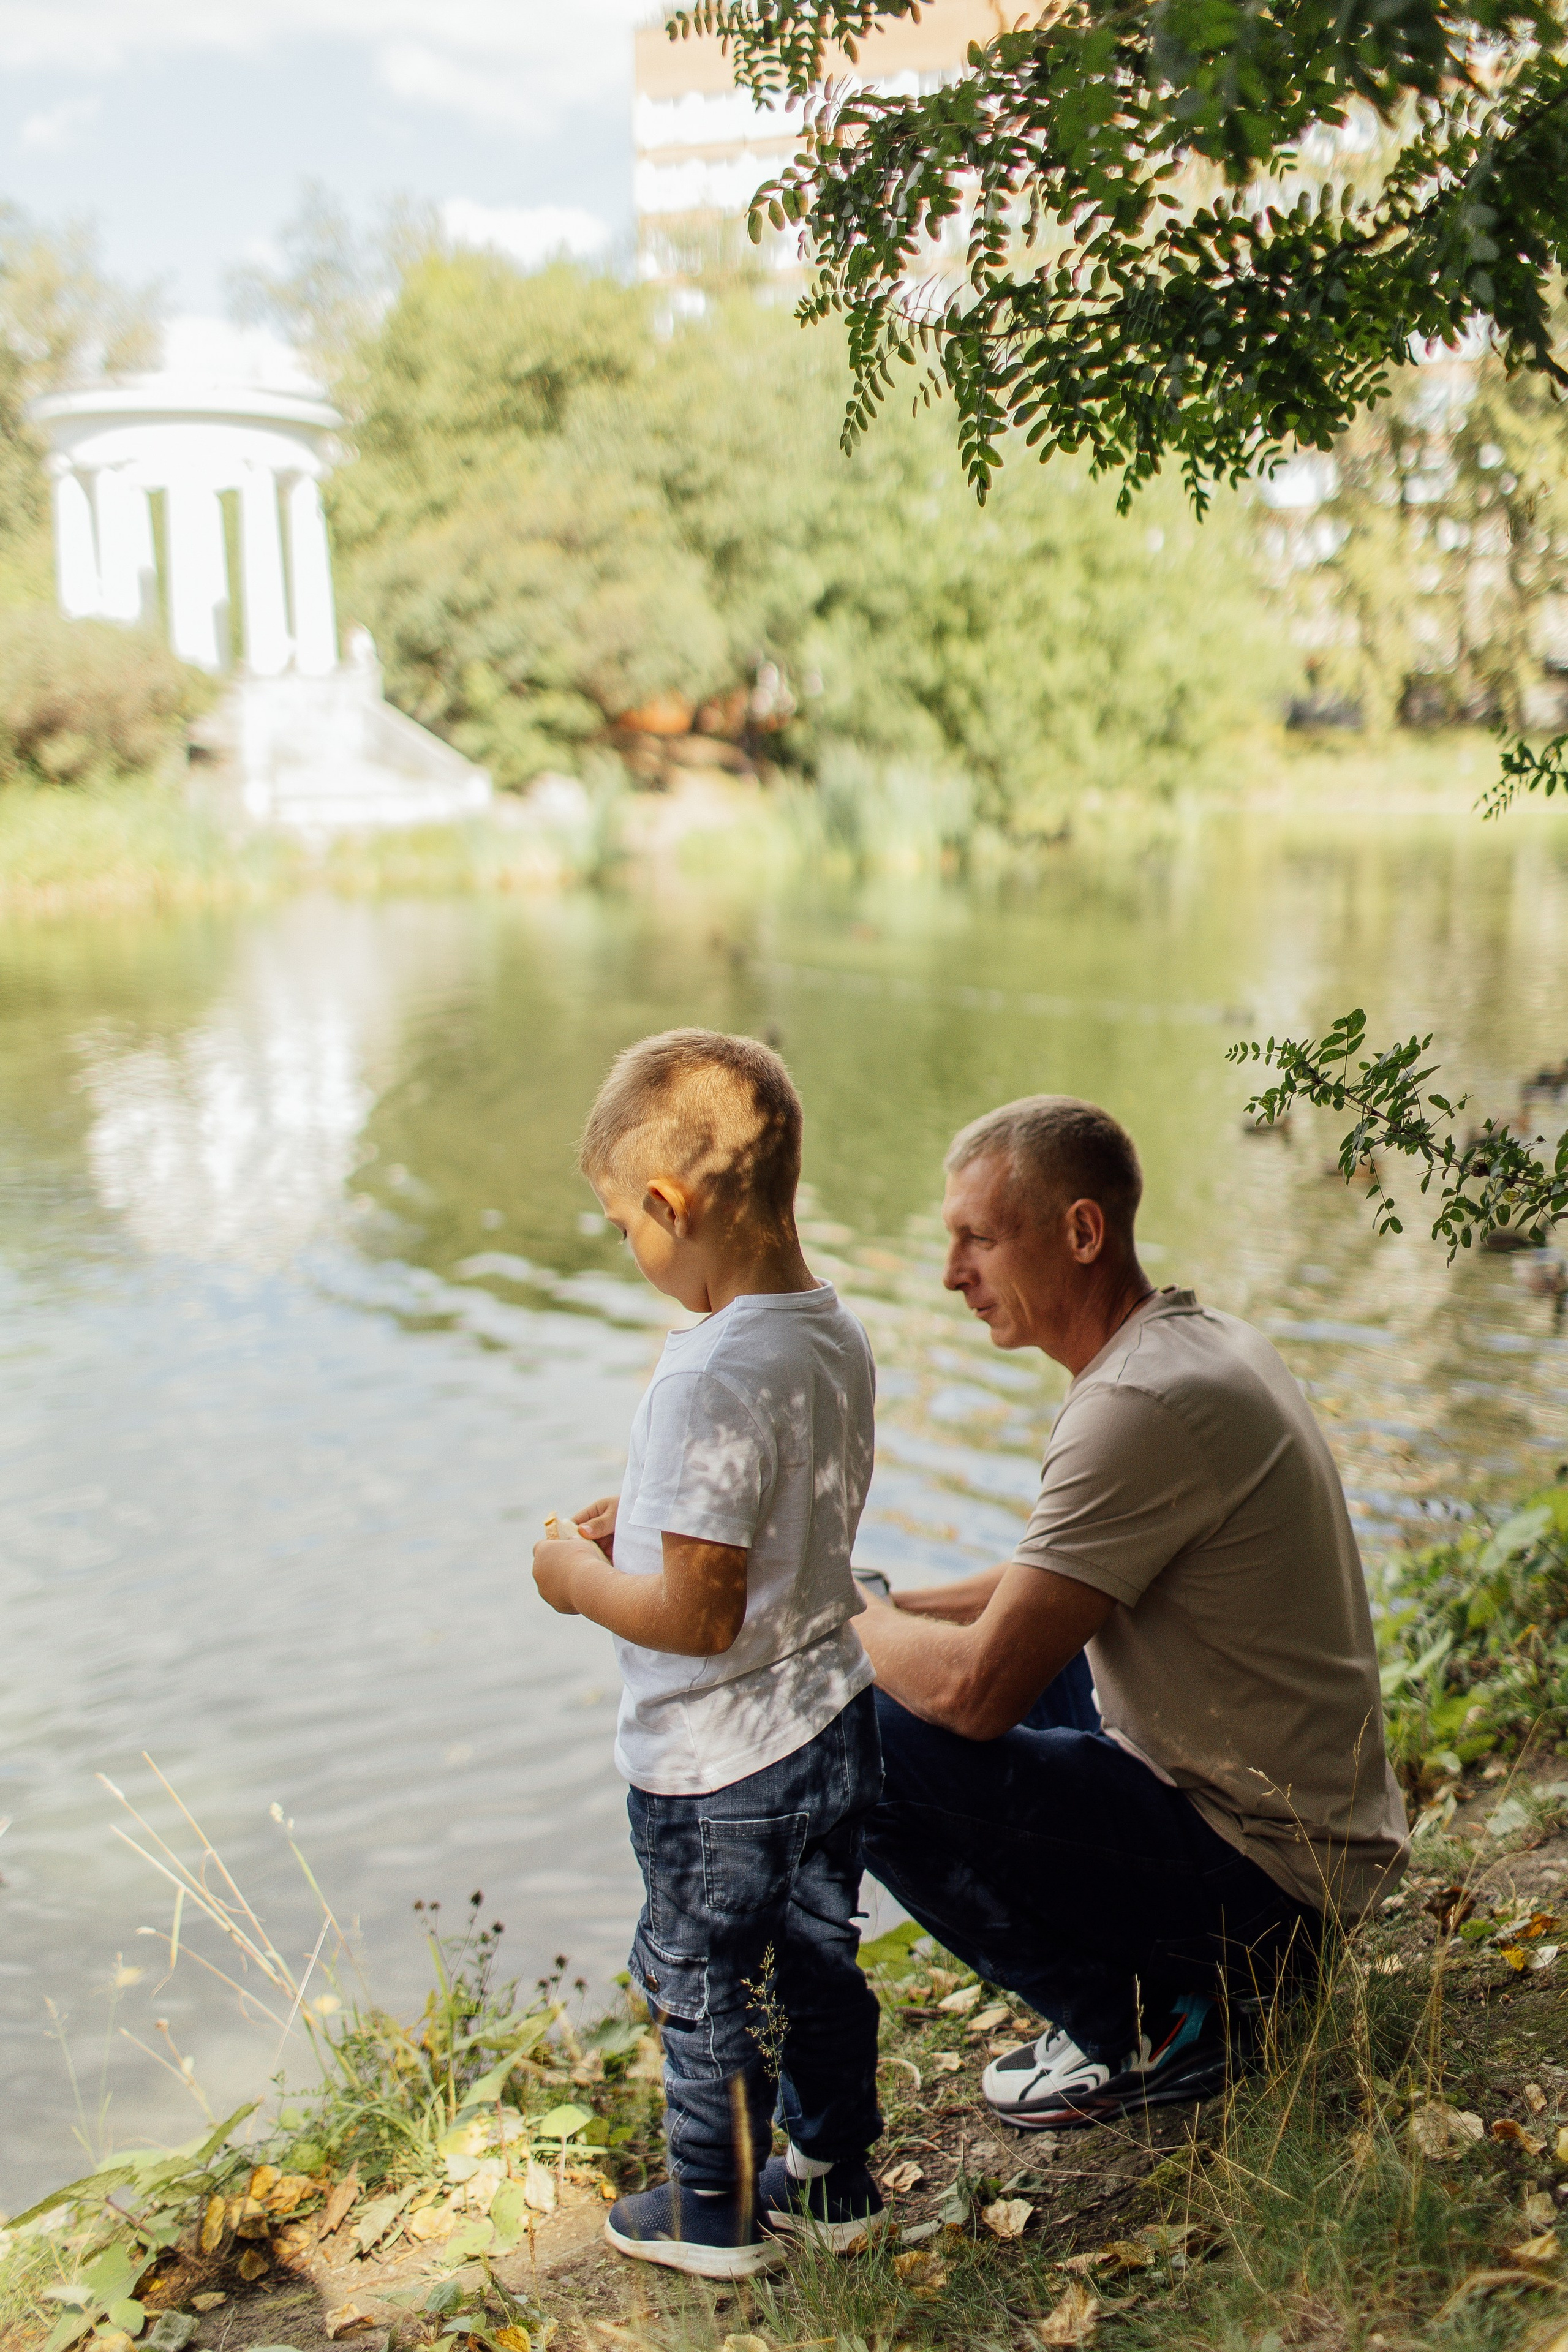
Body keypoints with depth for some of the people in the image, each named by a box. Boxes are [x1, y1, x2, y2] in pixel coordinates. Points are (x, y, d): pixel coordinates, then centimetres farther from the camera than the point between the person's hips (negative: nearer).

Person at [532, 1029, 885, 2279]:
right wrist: (652, 1515, 9)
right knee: (819, 1961, 24)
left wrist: (581, 1580, -12)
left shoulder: (712, 1378, -30)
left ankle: (717, 2214, 36)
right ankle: (837, 2178, 43)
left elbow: (698, 1615, -29)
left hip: (718, 1765, -8)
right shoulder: (838, 1334, -3)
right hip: (834, 1719, 8)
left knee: (703, 1988, 16)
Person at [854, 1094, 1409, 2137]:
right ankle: (1173, 1979, 17)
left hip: (1260, 1879, -10)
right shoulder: (1199, 1339, 5)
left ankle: (1144, 2031, -2)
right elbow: (1068, 1581, 17)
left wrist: (846, 1619, -8)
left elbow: (975, 1690, -28)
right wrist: (885, 1612, 5)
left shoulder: (1146, 1404, -27)